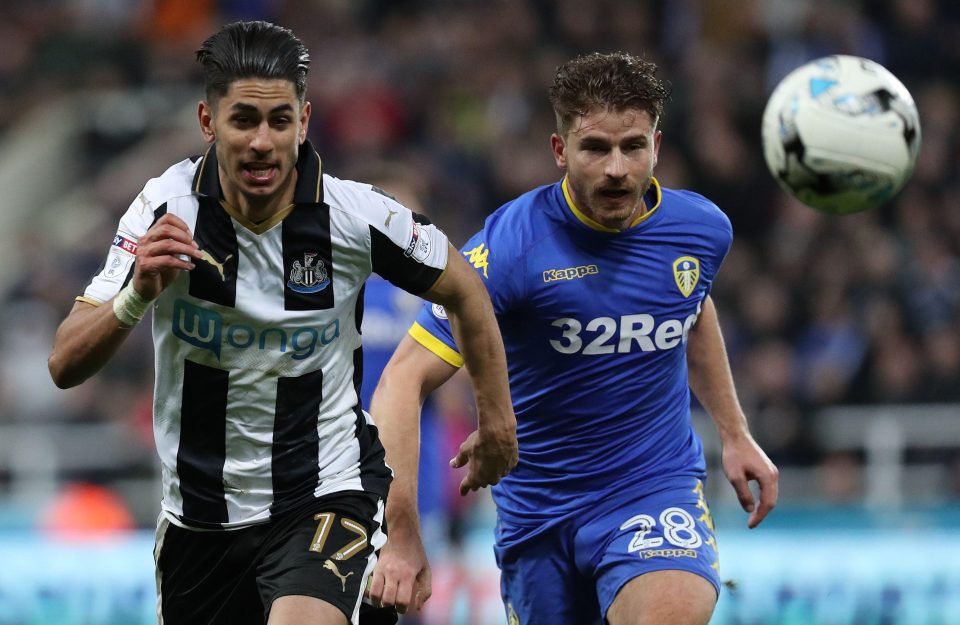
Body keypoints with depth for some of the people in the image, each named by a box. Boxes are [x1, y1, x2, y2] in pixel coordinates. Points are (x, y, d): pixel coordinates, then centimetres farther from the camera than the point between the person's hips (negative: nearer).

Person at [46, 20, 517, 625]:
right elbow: (65, 366, -16)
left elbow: (464, 291, 5)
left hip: (326, 493, -3)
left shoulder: (357, 216, -14)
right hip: (199, 516, 3)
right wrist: (137, 295, -34)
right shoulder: (166, 208, -13)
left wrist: (497, 421, 12)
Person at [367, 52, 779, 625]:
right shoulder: (510, 248, -18)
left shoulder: (703, 229, -4)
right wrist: (403, 539, -27)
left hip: (660, 489, 1)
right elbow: (403, 383, -19)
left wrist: (734, 433, 23)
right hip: (538, 507, -1)